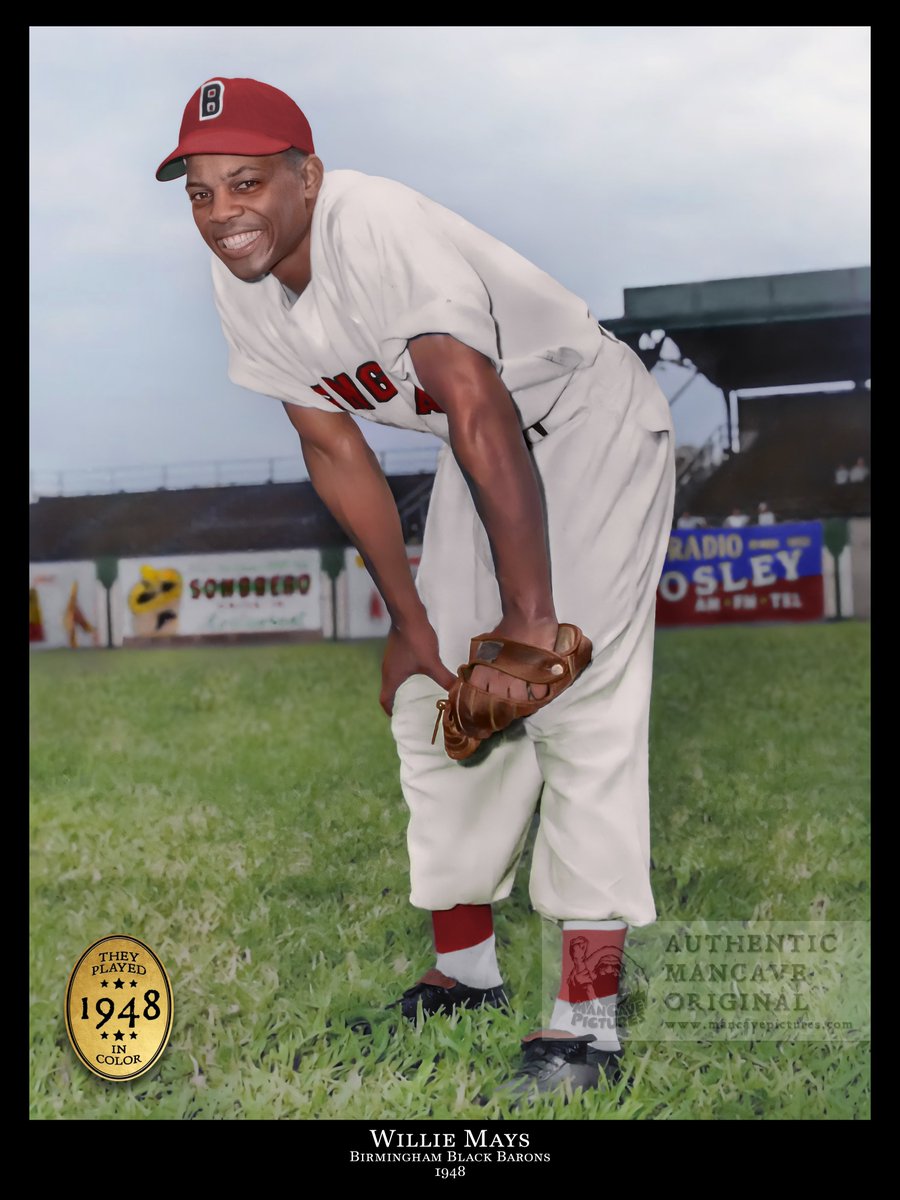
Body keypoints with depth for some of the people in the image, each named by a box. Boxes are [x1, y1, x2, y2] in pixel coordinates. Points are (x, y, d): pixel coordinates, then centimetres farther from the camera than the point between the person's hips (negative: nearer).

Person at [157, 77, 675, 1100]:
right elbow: (333, 450, -1)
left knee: (580, 699, -17)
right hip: (476, 444, 8)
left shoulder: (380, 230, -31)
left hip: (592, 423, -8)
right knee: (434, 698, 8)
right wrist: (410, 619, -1)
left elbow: (485, 418, -37)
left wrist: (529, 615, -37)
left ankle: (584, 1022, -12)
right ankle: (463, 972, 22)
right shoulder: (239, 286, -7)